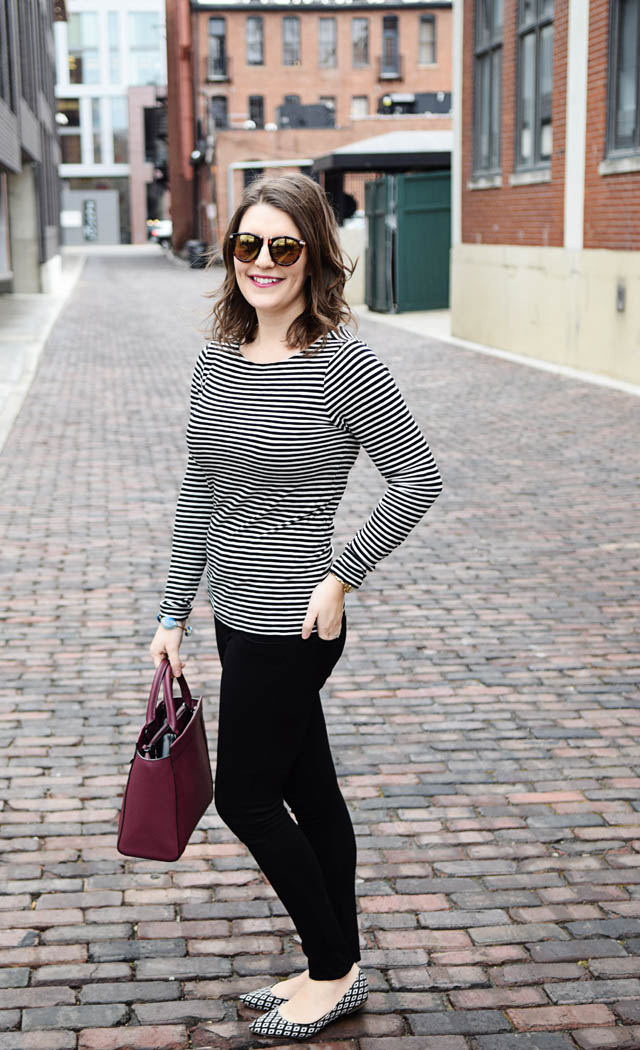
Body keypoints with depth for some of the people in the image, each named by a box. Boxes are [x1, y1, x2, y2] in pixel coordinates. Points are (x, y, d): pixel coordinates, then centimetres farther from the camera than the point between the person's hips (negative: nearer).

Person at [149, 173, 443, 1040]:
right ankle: (337, 969, 30)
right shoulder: (217, 360, 5)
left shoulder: (344, 362, -15)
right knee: (308, 793, 16)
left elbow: (418, 478, -12)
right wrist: (173, 613, 12)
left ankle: (335, 972, 21)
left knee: (244, 796, 2)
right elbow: (198, 496, 11)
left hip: (288, 625, -7)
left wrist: (342, 575, -14)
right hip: (238, 616, 7)